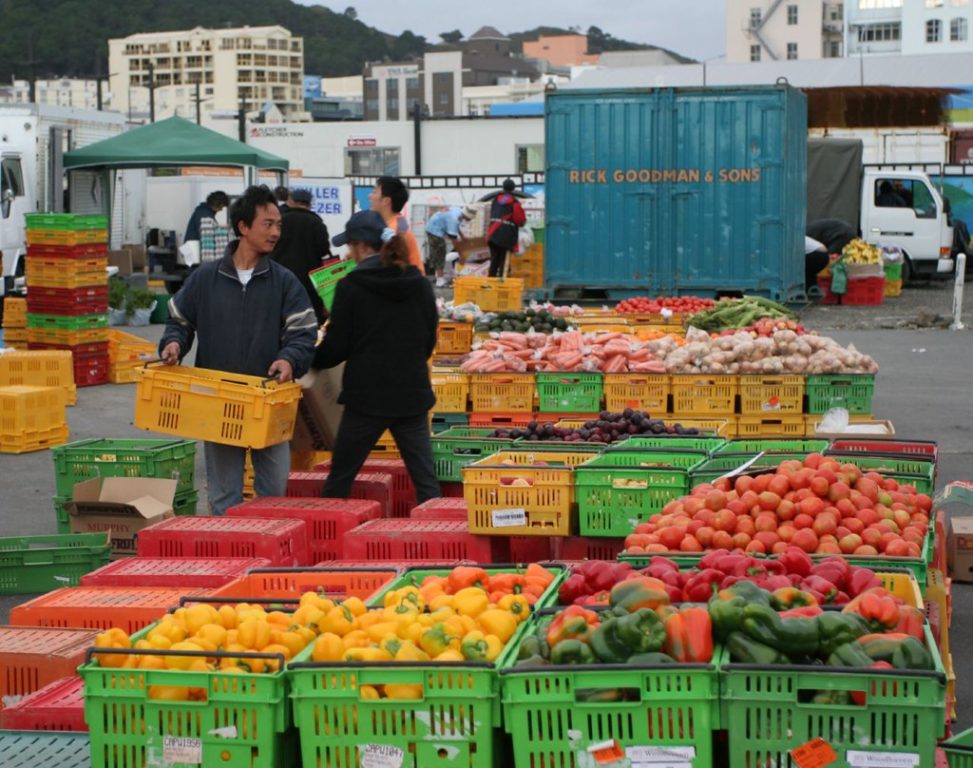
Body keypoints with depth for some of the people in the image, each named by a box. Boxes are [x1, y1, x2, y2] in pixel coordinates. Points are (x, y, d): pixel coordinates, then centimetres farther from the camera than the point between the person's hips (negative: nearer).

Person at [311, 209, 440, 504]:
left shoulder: (351, 286, -9)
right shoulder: (419, 284, 4)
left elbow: (335, 348, -6)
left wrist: (309, 360, 14)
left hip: (366, 396, -4)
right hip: (413, 393, 4)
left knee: (339, 480, 8)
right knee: (426, 480, 5)